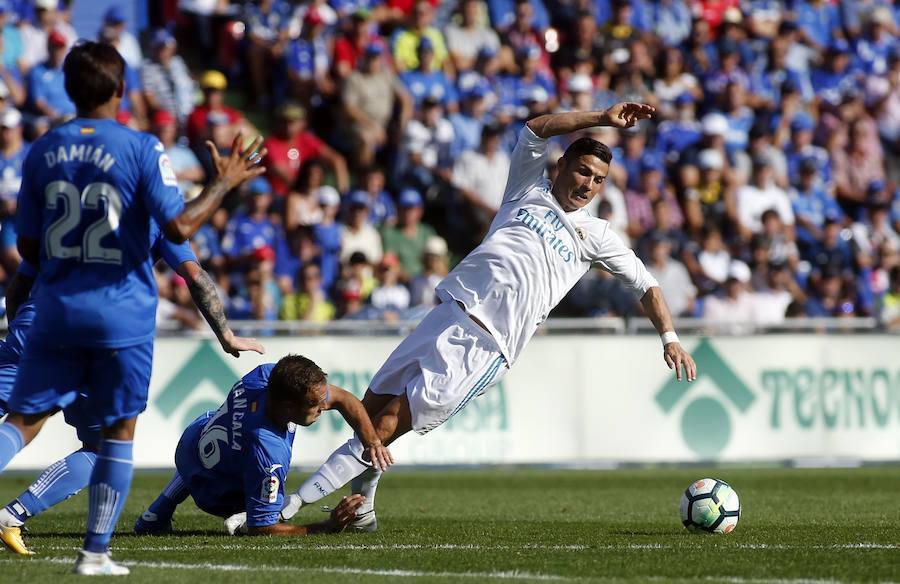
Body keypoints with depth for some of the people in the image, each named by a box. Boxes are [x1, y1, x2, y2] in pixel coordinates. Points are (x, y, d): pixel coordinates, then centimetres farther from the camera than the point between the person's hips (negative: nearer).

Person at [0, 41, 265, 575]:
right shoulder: (141, 149, -10)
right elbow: (180, 226, -16)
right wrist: (225, 183, -3)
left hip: (58, 311, 3)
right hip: (123, 314, -3)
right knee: (119, 431, 10)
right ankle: (96, 552, 9)